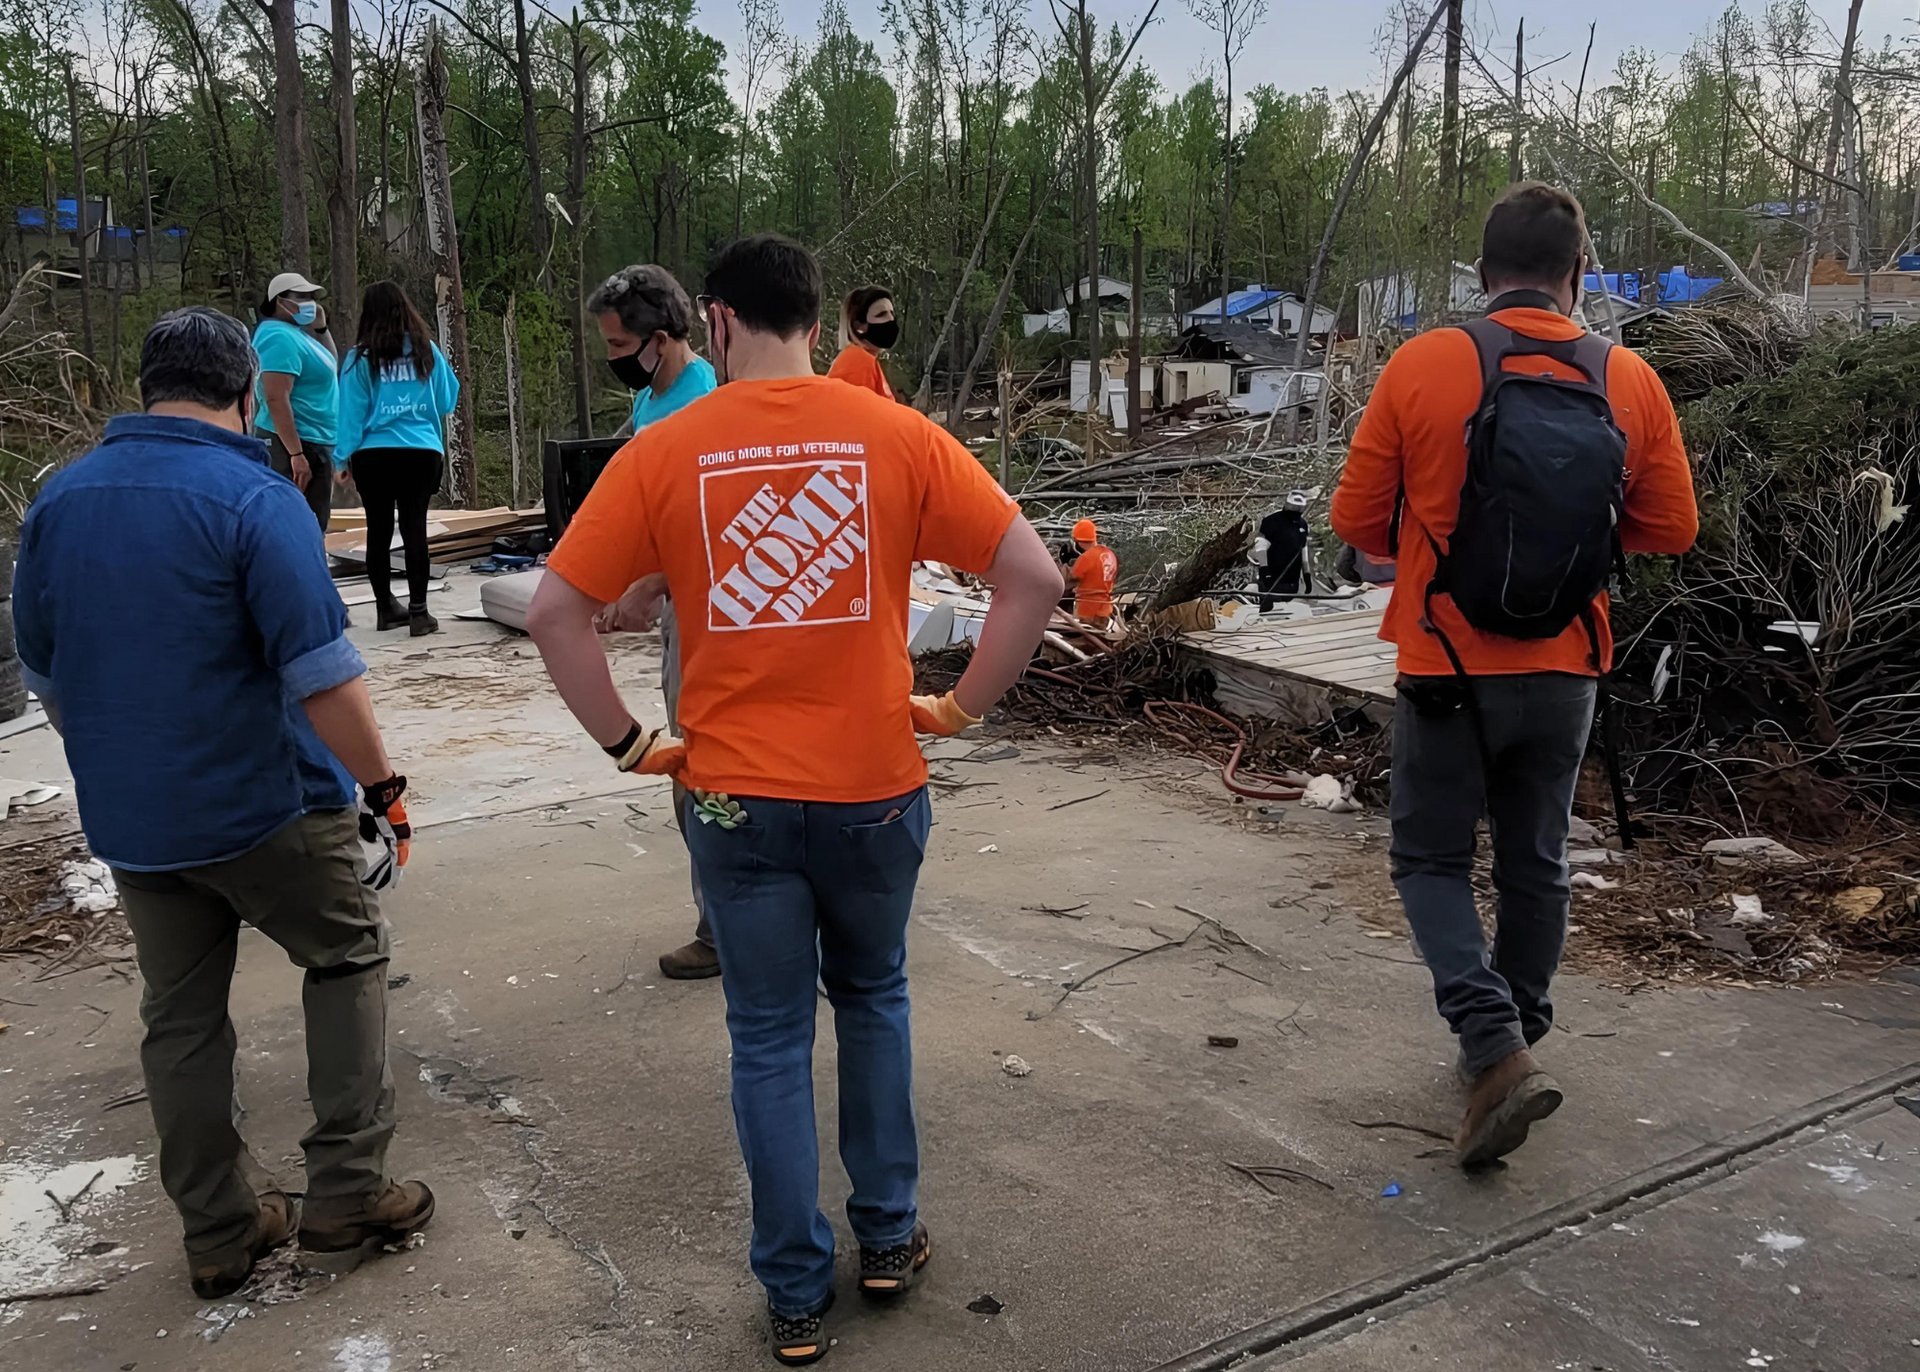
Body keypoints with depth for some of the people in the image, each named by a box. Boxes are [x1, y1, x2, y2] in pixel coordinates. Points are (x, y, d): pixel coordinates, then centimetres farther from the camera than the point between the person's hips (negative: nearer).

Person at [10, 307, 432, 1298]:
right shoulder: (252, 498, -15)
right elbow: (320, 673, -21)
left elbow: (42, 670, 15)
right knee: (348, 958, 14)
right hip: (264, 806, -5)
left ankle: (218, 1234, 26)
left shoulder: (57, 500, 5)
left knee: (180, 1018, 15)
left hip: (129, 821, 6)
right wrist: (382, 784, -11)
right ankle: (345, 1198, 11)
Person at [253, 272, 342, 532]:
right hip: (294, 445, -11)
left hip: (311, 445, 11)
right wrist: (296, 454, -28)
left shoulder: (294, 333, 15)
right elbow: (276, 398, -25)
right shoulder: (280, 336, -17)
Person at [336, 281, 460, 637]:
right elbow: (447, 401, 11)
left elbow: (351, 411, -2)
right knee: (415, 528, -1)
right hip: (421, 452, 1)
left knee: (379, 530, 8)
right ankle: (418, 611, -5)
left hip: (373, 455, 0)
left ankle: (385, 608, 16)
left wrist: (344, 457, 3)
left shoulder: (360, 357, -2)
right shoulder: (427, 351, 3)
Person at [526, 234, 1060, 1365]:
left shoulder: (664, 454, -5)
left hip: (734, 795, 0)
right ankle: (889, 1237, 35)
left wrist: (630, 743, 1)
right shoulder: (899, 437, -5)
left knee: (772, 1040, 14)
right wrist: (960, 708, 0)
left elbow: (555, 612, -8)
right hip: (875, 786, 1)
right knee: (872, 998, 24)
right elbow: (1033, 577, -10)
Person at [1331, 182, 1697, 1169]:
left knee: (1432, 861, 10)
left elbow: (1356, 518, -6)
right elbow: (1671, 530, 4)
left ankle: (1495, 1047, -7)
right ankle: (1513, 1040, 33)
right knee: (1535, 863, 19)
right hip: (1564, 672, 3)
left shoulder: (1423, 366, -11)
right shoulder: (1630, 382, -3)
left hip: (1447, 669, -3)